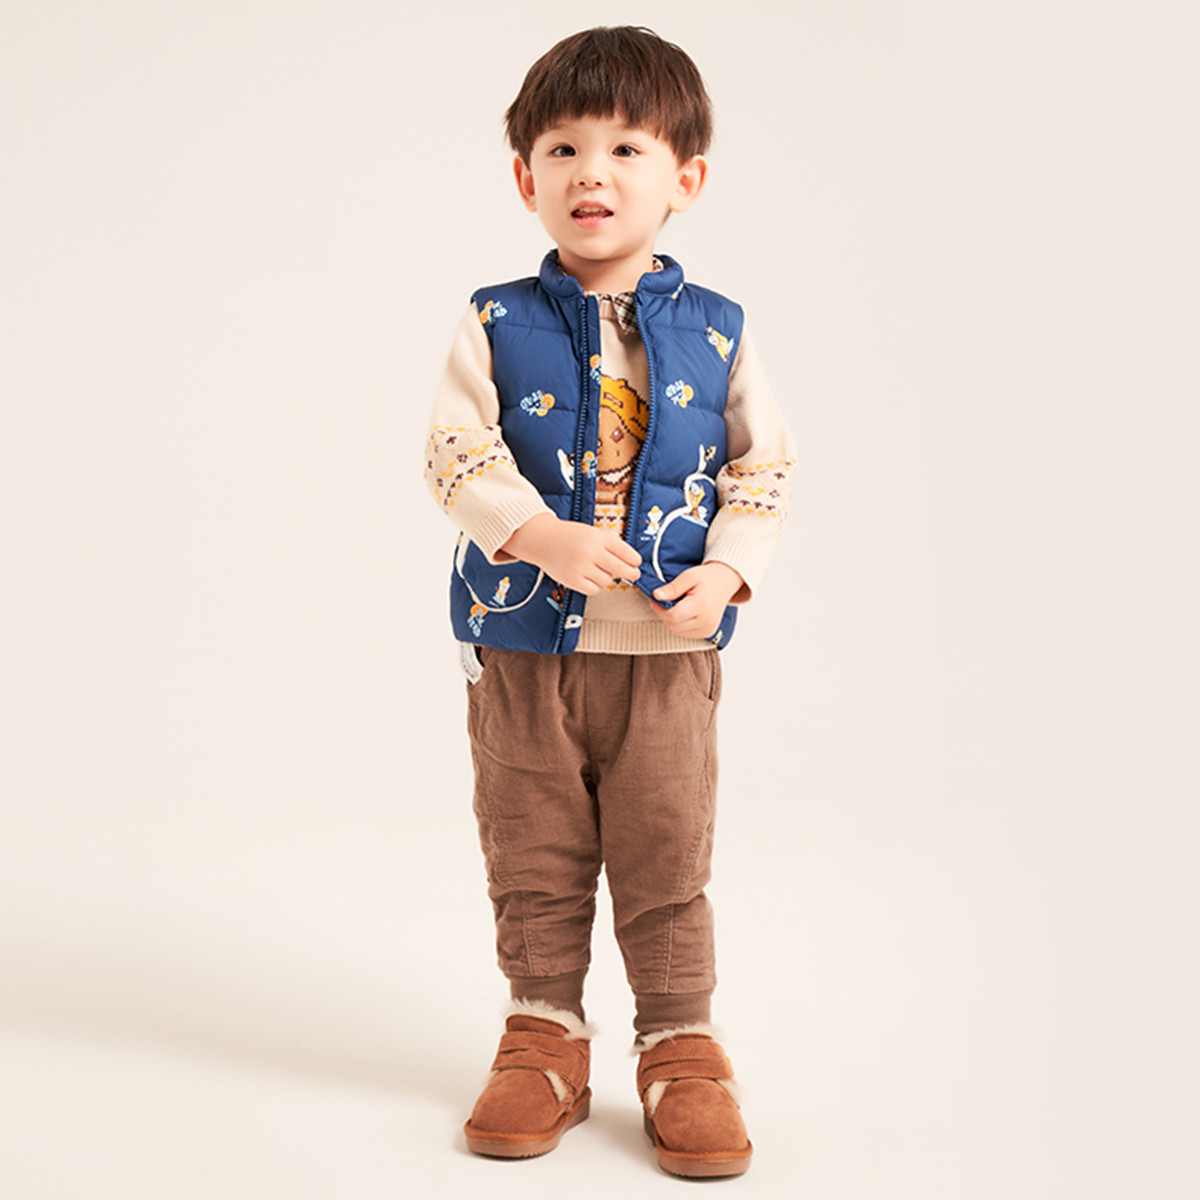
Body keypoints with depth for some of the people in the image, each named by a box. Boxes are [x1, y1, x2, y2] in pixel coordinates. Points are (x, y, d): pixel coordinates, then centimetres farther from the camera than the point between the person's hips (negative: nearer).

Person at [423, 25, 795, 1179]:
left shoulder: (714, 331, 2)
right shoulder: (496, 325, -1)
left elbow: (764, 464, 5)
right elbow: (455, 454, -8)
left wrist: (727, 571, -10)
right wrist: (543, 535, -23)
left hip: (668, 649, 0)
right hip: (523, 642, 0)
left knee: (666, 860, 6)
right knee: (534, 862, 10)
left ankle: (681, 1044, 21)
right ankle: (544, 1033, 26)